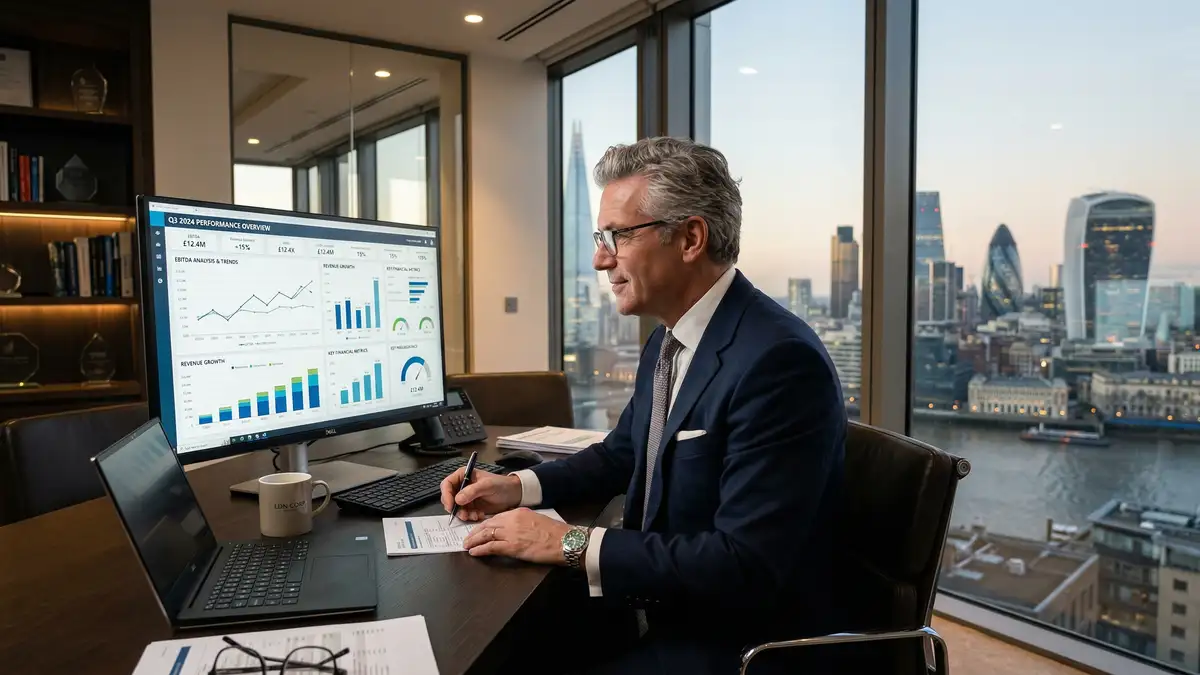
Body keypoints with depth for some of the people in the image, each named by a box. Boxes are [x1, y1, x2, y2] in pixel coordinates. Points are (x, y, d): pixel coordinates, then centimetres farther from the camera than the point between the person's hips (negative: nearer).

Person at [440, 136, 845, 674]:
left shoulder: (778, 360, -25)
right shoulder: (667, 341, 4)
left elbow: (746, 566, -28)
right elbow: (621, 454, 17)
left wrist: (570, 543, -23)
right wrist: (519, 487, 2)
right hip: (659, 610, 7)